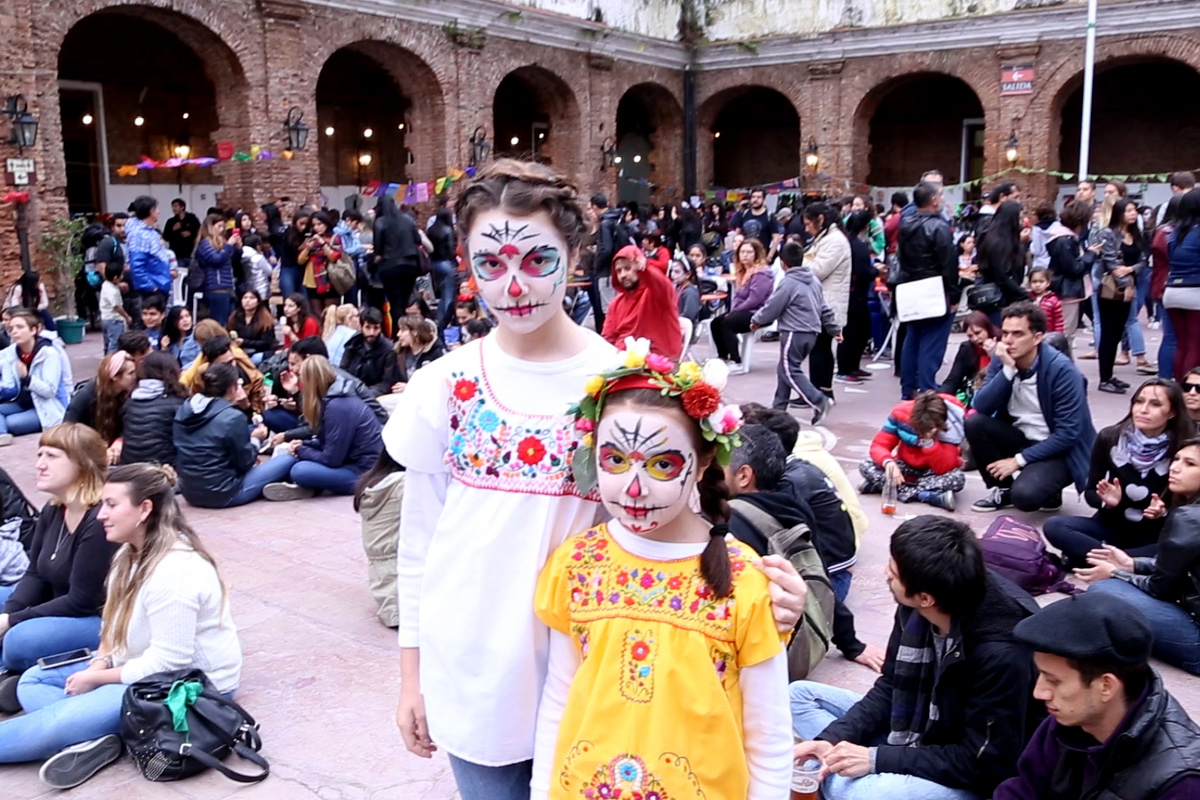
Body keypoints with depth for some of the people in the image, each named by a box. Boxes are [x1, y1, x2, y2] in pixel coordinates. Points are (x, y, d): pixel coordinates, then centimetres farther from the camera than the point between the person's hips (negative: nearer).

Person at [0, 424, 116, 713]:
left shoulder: (101, 521, -27)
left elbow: (82, 602, -24)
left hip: (106, 621, -10)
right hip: (63, 608, 10)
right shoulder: (52, 510, 3)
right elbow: (35, 575, 8)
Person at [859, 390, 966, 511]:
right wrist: (888, 462, -41)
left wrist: (929, 442, -44)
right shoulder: (901, 413, -22)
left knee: (957, 478, -36)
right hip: (906, 467, 2)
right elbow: (878, 445, -19)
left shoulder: (952, 424, -27)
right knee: (866, 465, -25)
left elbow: (943, 469, -30)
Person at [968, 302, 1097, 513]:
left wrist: (1019, 460, -22)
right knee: (974, 423, -20)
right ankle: (1004, 488, 0)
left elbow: (1067, 434, -22)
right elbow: (981, 407, -15)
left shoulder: (1062, 370, -22)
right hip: (1020, 437, 6)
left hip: (1058, 451, -6)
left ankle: (1049, 492, 6)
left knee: (1024, 495, -32)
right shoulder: (1001, 359, -6)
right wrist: (1008, 369, -26)